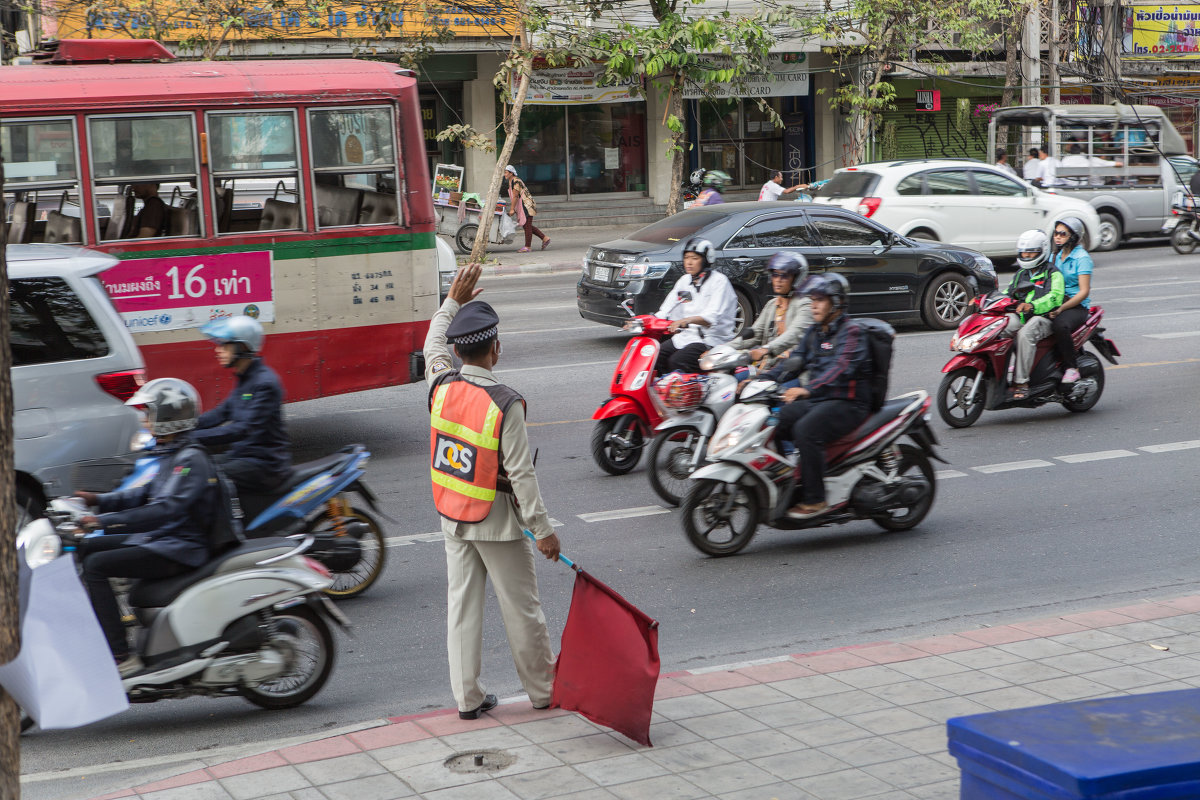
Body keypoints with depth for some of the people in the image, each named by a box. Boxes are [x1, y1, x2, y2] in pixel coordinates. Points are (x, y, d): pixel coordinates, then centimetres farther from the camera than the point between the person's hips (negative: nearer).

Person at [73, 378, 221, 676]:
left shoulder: (191, 459, -18)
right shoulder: (173, 456, 14)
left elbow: (167, 509, -29)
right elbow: (146, 495, 20)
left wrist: (104, 520, -32)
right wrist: (98, 500, 7)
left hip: (180, 549, -10)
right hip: (160, 539, 10)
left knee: (96, 565, -20)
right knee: (85, 547, 11)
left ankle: (122, 657, -22)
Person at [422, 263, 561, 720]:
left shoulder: (441, 386, -7)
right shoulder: (505, 404, -23)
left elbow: (432, 344, 18)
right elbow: (520, 473, -21)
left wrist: (453, 301, 23)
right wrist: (542, 530, -14)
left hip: (451, 515, 6)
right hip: (496, 519, -5)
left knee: (461, 603, 11)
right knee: (520, 606, 8)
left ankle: (468, 698, 17)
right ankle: (542, 689, 23)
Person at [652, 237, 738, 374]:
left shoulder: (719, 281, -6)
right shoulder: (684, 280, 16)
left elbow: (713, 317, -21)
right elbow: (666, 309, 11)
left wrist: (686, 320, -39)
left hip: (712, 339, -7)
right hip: (686, 335, 7)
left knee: (676, 362, -29)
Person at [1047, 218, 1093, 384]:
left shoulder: (1082, 258, -7)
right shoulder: (1056, 255, 16)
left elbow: (1084, 291, -14)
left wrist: (1061, 308, -25)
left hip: (1077, 306, -7)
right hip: (1055, 303, 7)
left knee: (1060, 325, -39)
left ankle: (1072, 368, -27)